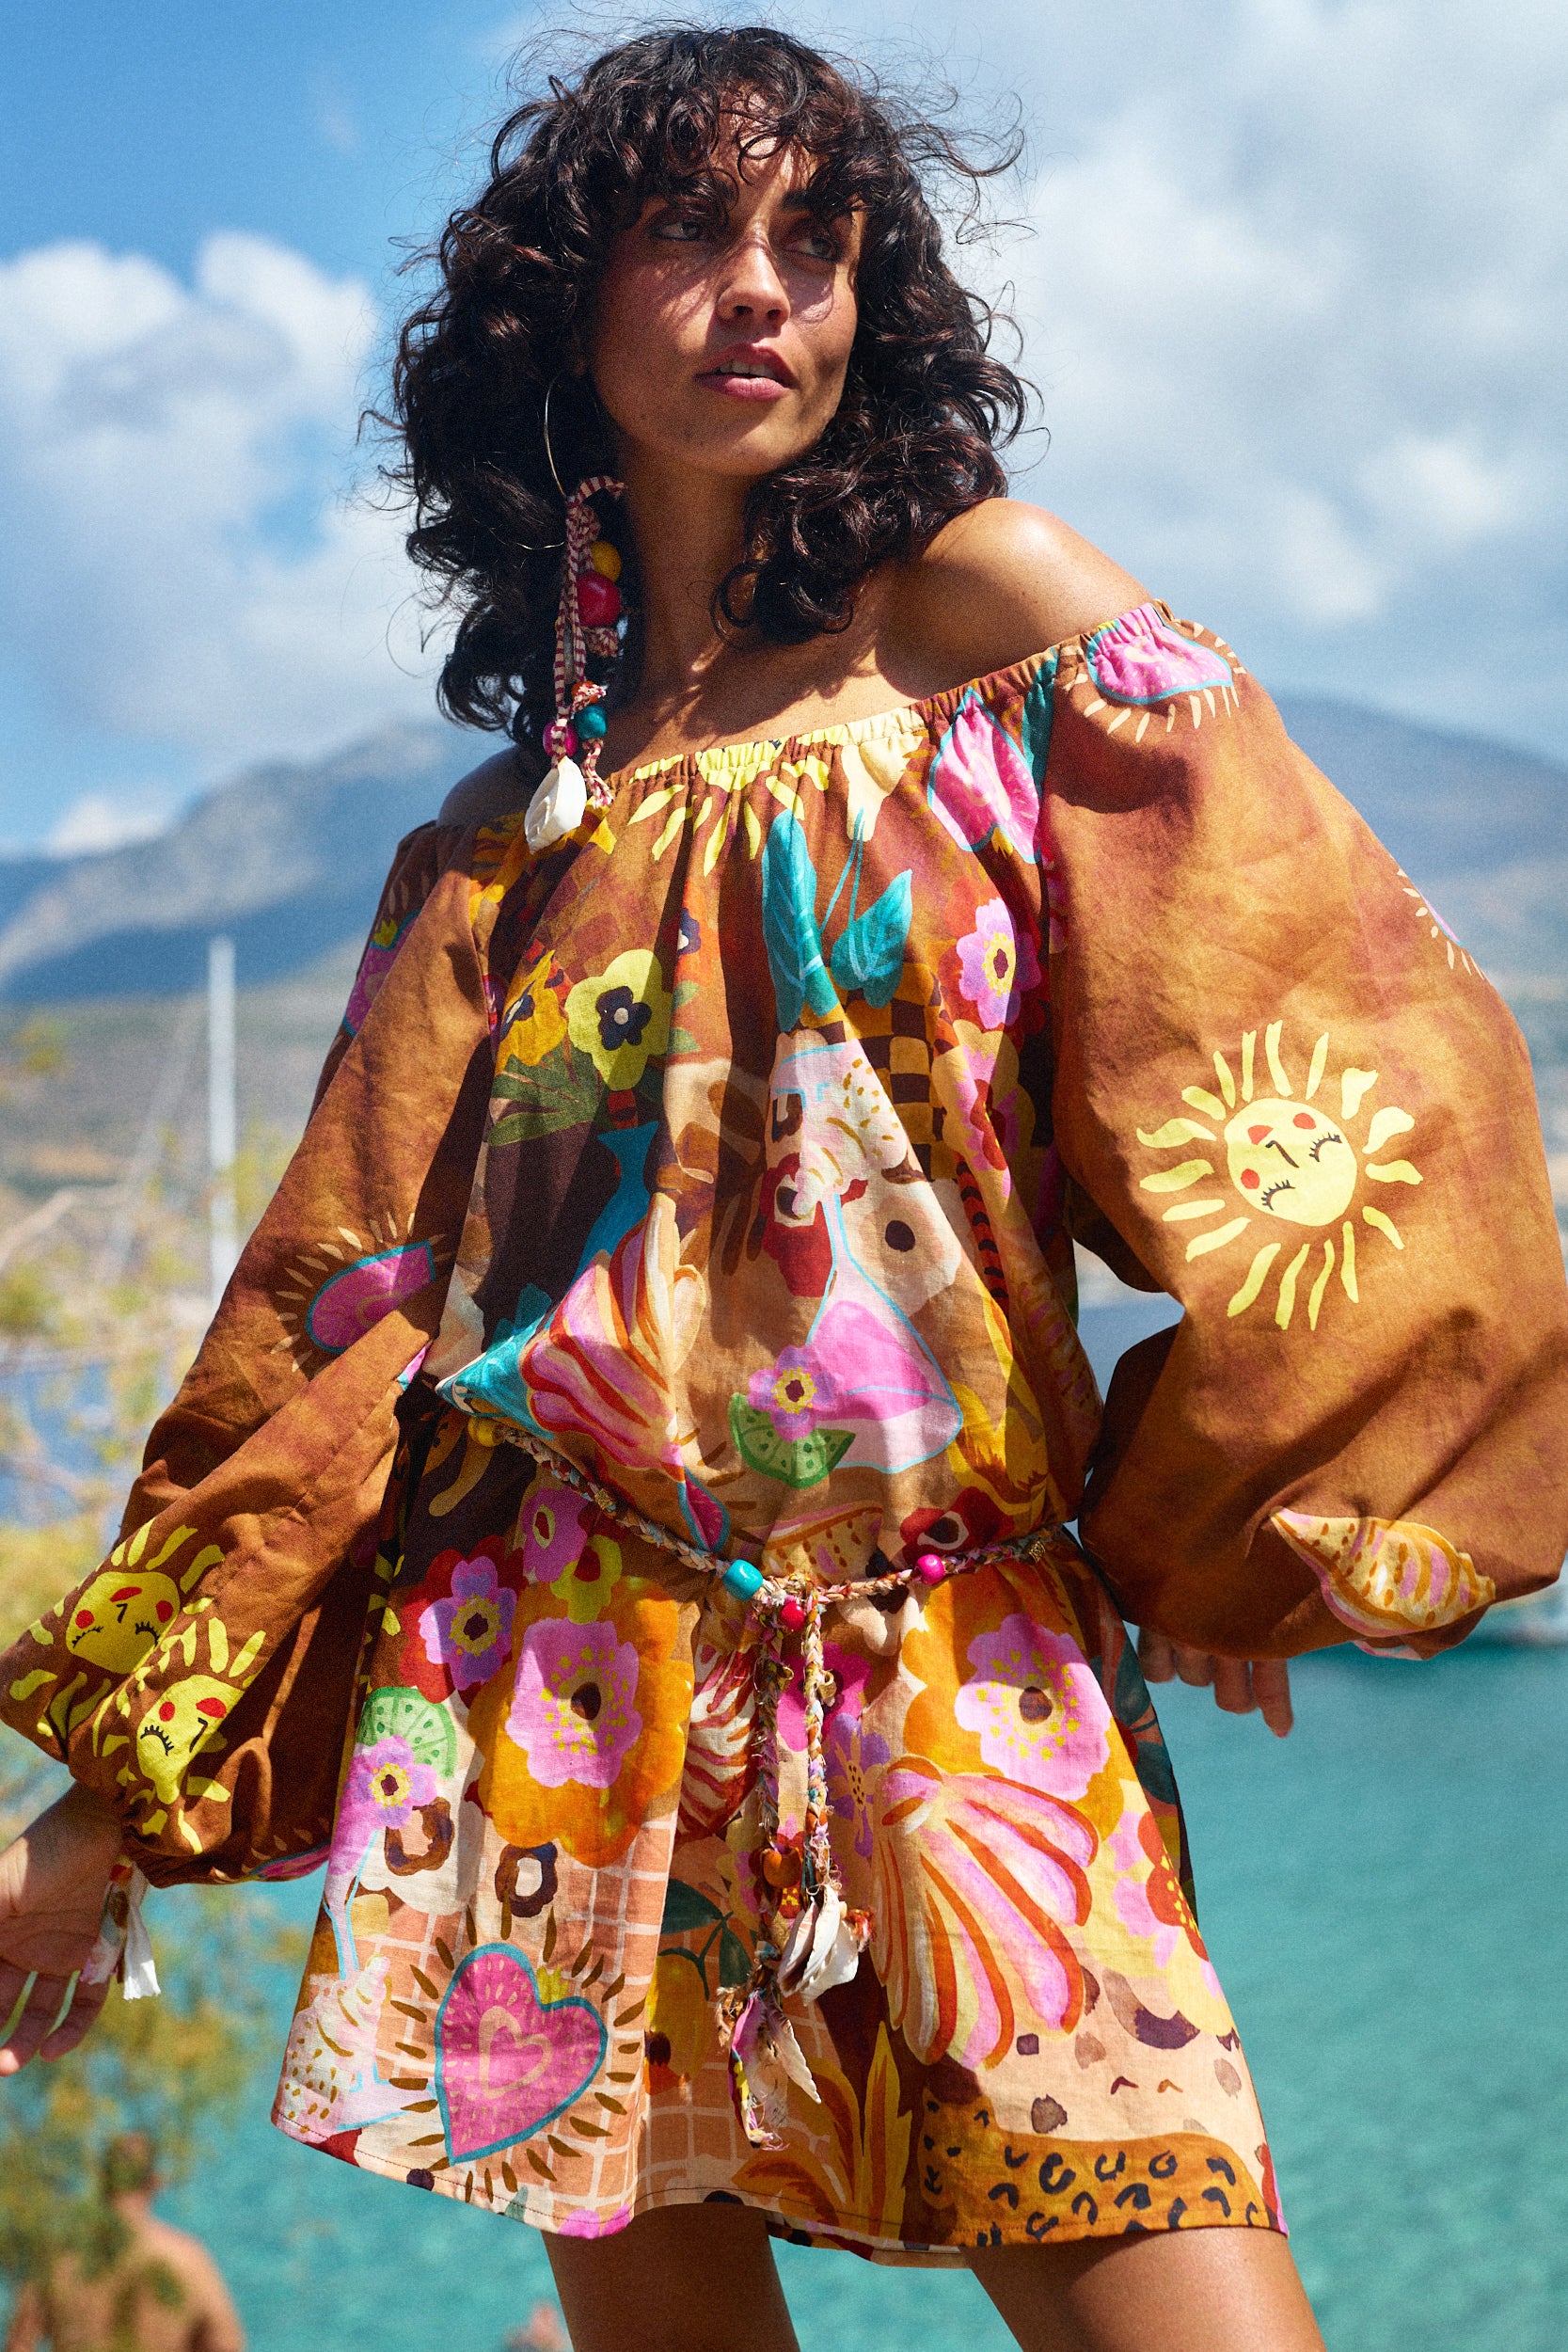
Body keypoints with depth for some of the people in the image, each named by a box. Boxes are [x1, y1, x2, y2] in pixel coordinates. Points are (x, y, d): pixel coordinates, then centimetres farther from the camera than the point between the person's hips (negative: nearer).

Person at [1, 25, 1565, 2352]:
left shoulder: (982, 604, 4)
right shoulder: (501, 839, 12)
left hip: (961, 1671, -2)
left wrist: (1212, 1522, -4)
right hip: (554, 1697, 3)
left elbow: (1312, 1020, -4)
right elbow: (339, 1309, 13)